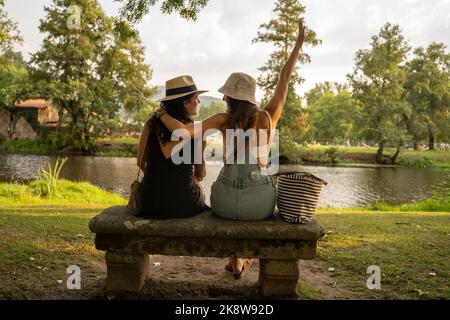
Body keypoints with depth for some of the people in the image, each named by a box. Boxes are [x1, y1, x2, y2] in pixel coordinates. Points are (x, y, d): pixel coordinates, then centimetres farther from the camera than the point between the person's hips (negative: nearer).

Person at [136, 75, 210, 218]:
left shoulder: (151, 123, -2)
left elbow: (140, 163, 5)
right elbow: (200, 175, 2)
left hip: (149, 202, 3)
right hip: (183, 203, -3)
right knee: (201, 193, 33)